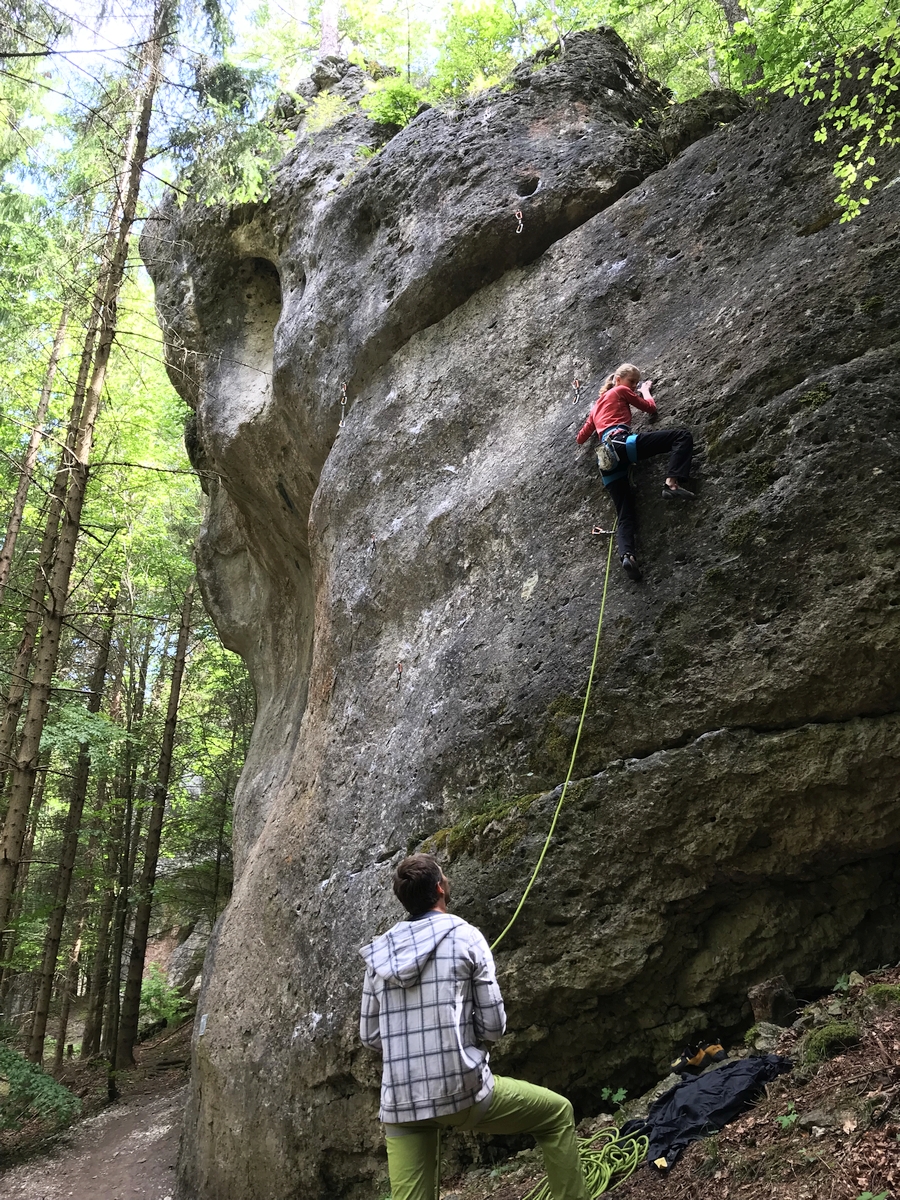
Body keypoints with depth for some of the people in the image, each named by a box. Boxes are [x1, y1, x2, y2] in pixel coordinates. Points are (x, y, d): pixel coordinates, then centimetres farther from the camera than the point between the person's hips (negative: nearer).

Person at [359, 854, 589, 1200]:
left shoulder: (378, 954, 5)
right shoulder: (465, 937, -6)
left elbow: (370, 1035, 9)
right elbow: (493, 1026, -4)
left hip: (400, 1104, 4)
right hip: (463, 1092, -3)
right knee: (557, 1112, 18)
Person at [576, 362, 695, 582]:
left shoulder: (597, 405, 37)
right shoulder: (620, 390, 18)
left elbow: (580, 438, 40)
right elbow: (651, 408, 24)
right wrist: (645, 390, 42)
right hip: (622, 443, -6)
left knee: (625, 515, 1)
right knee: (682, 436, -7)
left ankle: (626, 555, -26)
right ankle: (672, 483, -28)